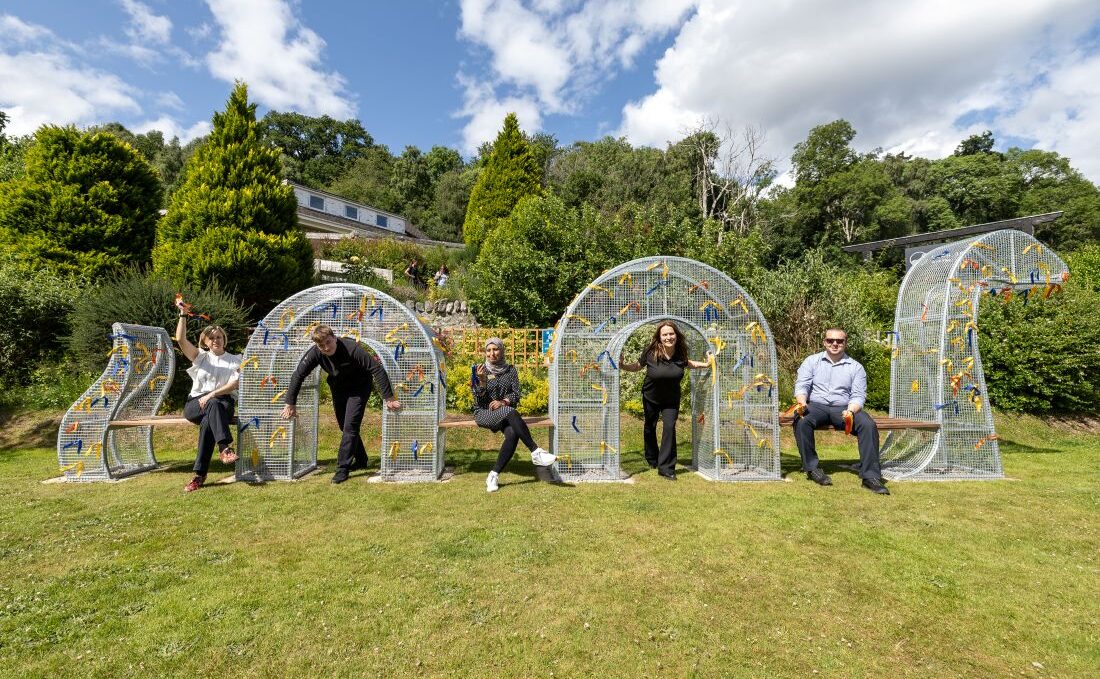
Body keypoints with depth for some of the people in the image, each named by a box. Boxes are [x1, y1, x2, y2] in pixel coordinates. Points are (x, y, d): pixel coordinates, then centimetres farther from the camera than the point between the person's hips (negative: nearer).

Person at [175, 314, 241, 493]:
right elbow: (180, 339, -1)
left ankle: (200, 473, -35)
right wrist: (183, 314, -8)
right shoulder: (200, 356, 16)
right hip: (195, 405, 0)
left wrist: (211, 394, -17)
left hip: (224, 403, 0)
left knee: (207, 421, -35)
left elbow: (234, 384, -4)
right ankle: (225, 447, -53)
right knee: (214, 404, -37)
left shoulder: (234, 360, 12)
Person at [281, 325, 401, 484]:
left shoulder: (352, 348, -34)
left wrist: (388, 398, -35)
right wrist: (290, 403, -13)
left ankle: (343, 468, -2)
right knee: (345, 427, 14)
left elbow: (378, 369, -34)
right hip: (338, 389, 5)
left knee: (350, 426, -12)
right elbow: (298, 375, -13)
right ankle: (361, 460, 33)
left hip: (359, 388, -5)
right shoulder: (315, 353, -22)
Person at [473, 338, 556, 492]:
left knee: (513, 434, -32)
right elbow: (479, 400, -6)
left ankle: (493, 476, -23)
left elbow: (516, 394, 2)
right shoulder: (479, 370, 1)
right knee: (510, 413, -35)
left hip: (505, 413, 3)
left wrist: (503, 402, -18)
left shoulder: (510, 370, 9)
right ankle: (536, 452, -32)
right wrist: (482, 381, -23)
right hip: (483, 413, -3)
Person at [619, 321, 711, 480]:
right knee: (650, 427, 17)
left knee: (670, 427, -13)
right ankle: (652, 459, 43)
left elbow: (686, 363, 9)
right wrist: (622, 365, -26)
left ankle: (666, 468, -2)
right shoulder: (651, 352, -25)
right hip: (651, 397, -1)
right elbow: (637, 366, -9)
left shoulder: (680, 353, -16)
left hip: (671, 399, 1)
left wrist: (705, 364, -2)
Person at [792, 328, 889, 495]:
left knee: (869, 425, -27)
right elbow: (801, 385, 1)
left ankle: (870, 476, -20)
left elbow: (858, 396, 2)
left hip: (843, 408, 1)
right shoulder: (811, 361, 11)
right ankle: (812, 468, -19)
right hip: (816, 406, -1)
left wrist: (851, 411, -20)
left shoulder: (856, 367, 11)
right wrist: (802, 401, -22)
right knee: (802, 421, -33)